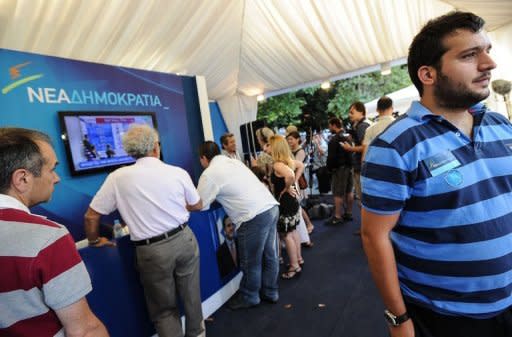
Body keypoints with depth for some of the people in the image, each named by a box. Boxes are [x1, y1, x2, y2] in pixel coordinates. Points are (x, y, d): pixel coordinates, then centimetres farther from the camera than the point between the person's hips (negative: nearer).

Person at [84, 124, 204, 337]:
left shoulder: (118, 177, -9)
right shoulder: (178, 173, -5)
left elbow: (91, 216, -4)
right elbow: (197, 205, 8)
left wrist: (94, 241, 15)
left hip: (152, 251, -2)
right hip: (184, 239, 3)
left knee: (164, 308, 18)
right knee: (191, 294, 23)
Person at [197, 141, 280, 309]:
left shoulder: (209, 174, -5)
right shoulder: (234, 161, 19)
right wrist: (215, 195, 28)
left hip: (254, 217, -9)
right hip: (271, 206, 9)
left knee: (251, 262, 12)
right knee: (269, 255, 21)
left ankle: (249, 297, 32)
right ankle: (270, 292, 39)